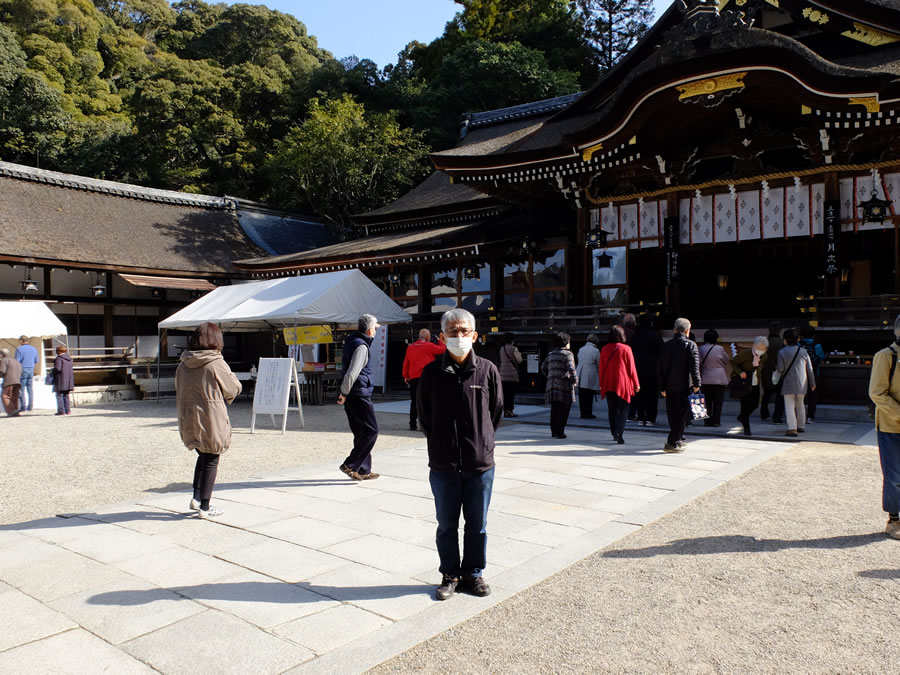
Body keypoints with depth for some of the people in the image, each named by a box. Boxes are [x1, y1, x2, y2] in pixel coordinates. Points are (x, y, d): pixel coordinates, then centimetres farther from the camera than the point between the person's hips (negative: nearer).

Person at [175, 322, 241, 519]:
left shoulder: (183, 365, 2)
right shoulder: (217, 364, -16)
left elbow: (179, 392, 12)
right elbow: (235, 389, -5)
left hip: (189, 422, 6)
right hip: (211, 422, -6)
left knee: (203, 457, 24)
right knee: (211, 462, 7)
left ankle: (196, 497, 20)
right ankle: (205, 507, 12)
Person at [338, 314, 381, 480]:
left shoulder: (351, 340, 12)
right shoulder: (361, 346, -17)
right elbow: (352, 373, -23)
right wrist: (344, 393, -14)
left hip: (352, 395, 10)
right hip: (360, 394, -10)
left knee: (361, 432, 14)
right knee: (371, 430, -3)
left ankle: (363, 470, 19)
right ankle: (350, 465, -3)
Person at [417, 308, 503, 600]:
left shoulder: (487, 370, -4)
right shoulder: (432, 372, -4)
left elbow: (496, 412, 7)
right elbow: (424, 415, 7)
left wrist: (481, 442, 8)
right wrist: (439, 443, 6)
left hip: (480, 463, 0)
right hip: (443, 465, 0)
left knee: (477, 525, 13)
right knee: (446, 525, 12)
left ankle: (473, 573, 30)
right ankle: (450, 575, 29)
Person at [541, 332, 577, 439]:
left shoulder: (551, 354, 16)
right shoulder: (567, 354, -6)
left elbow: (543, 368, 18)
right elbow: (571, 369, -16)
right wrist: (575, 381, -4)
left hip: (552, 386, 7)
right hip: (564, 385, -7)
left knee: (554, 410, 13)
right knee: (563, 410, -1)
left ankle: (553, 431, 15)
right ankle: (559, 432, -4)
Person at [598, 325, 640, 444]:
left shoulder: (604, 349, 2)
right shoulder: (626, 349, -9)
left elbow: (601, 368, 7)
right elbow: (631, 368, -5)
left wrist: (601, 384, 17)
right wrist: (636, 384, 3)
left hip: (608, 384, 4)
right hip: (623, 385, -4)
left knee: (612, 410, 14)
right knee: (623, 409, 2)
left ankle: (614, 434, 19)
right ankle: (619, 434, -12)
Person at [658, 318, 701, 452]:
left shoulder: (666, 345, 8)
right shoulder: (690, 345, -7)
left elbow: (661, 367, 10)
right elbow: (694, 366, -13)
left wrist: (663, 387, 15)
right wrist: (696, 384, -6)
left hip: (669, 386, 5)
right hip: (683, 386, -5)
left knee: (672, 414, 14)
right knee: (680, 414, -2)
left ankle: (678, 439, 27)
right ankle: (672, 443, -6)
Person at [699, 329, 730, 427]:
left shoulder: (701, 349, -3)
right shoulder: (720, 348, -8)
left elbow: (698, 363, 1)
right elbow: (727, 361, 7)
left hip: (705, 379, 2)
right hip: (719, 379, -2)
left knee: (707, 401, 8)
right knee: (718, 401, 4)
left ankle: (707, 421, 8)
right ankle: (716, 421, 1)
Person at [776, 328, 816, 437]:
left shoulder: (782, 352, -8)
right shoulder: (803, 351, 4)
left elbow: (780, 369, -12)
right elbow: (809, 369, 6)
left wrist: (776, 368, 12)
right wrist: (812, 383, 13)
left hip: (788, 383, -4)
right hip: (802, 383, 4)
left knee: (789, 406, -3)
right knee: (800, 404, 19)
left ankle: (792, 428, -14)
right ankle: (800, 426, 27)